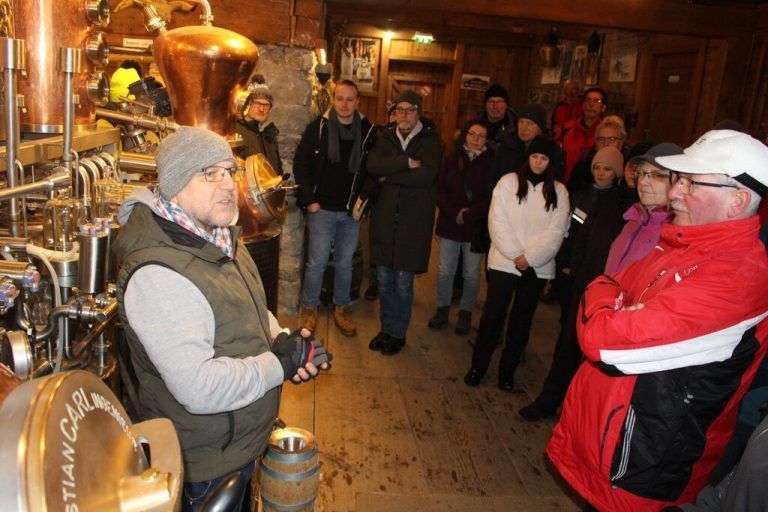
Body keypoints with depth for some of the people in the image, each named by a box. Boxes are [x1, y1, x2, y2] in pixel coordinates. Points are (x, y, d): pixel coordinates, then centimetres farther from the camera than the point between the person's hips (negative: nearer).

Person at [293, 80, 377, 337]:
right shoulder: (317, 128, -3)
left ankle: (341, 309, 26)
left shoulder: (368, 131, 2)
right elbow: (300, 164, 0)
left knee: (345, 264, 11)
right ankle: (309, 309, 20)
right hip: (322, 209, -2)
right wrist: (309, 199, -6)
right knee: (317, 263, 2)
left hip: (352, 211, 2)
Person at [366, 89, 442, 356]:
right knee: (383, 278, 10)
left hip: (413, 221, -3)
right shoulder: (386, 137, 9)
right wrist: (407, 162, -18)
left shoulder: (430, 139, -1)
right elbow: (372, 166, -9)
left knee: (403, 281, 3)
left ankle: (398, 333, 21)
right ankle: (386, 328, 28)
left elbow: (427, 175, -18)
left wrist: (389, 175, -11)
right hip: (384, 217, 3)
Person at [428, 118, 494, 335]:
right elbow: (440, 191, 1)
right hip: (450, 223, 2)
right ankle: (442, 309, 24)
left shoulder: (492, 163, -4)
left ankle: (466, 312, 23)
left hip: (476, 227, -2)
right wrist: (454, 212, -14)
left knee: (472, 273, 8)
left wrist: (469, 214, -17)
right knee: (445, 270, 9)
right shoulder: (452, 159, 4)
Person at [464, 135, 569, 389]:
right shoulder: (508, 182, 0)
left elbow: (556, 231, -4)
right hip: (504, 261, -1)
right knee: (492, 315, 1)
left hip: (537, 267, 2)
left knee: (522, 320, 11)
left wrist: (529, 257, -14)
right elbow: (497, 222, -6)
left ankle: (508, 370, 24)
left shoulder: (558, 191, 3)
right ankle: (478, 366, 16)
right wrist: (516, 255, -13)